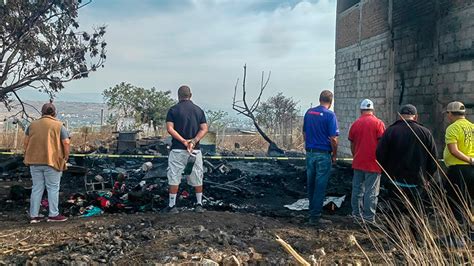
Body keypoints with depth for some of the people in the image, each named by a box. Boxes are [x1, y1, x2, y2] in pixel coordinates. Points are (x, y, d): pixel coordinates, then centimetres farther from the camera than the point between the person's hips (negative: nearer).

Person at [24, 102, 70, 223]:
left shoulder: (33, 124, 10)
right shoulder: (59, 125, -2)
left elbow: (26, 142, 9)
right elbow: (66, 143, -8)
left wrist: (27, 157, 18)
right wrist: (66, 157, 2)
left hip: (34, 161, 4)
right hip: (52, 161, -4)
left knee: (37, 188, 10)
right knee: (53, 188, 4)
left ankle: (34, 215, 12)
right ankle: (53, 214, 6)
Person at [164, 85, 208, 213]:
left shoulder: (173, 110, -1)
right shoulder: (199, 110, 7)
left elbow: (170, 129, -11)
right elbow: (204, 129, -2)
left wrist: (183, 141, -14)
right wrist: (193, 141, -11)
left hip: (177, 150, -2)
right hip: (195, 150, 3)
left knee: (174, 178, 4)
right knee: (197, 178, 11)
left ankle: (172, 205, 6)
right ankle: (199, 204, 16)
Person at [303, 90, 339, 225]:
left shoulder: (309, 112, 6)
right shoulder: (330, 115, -12)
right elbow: (333, 139, -14)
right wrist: (334, 155, -2)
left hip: (310, 153, 6)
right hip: (323, 155, -6)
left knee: (311, 185, 15)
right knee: (320, 186, 1)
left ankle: (312, 212, 26)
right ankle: (315, 216, 5)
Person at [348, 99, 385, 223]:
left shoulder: (355, 124, 4)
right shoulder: (378, 123, -7)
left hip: (358, 163, 4)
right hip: (373, 164, -4)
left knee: (357, 189, 14)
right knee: (371, 192, 0)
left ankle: (357, 214, 21)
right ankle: (369, 218, 3)